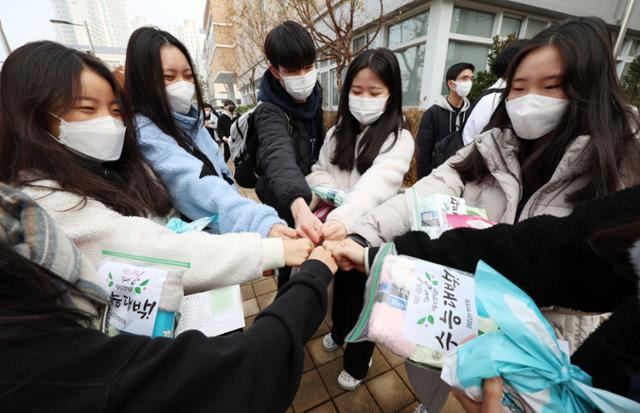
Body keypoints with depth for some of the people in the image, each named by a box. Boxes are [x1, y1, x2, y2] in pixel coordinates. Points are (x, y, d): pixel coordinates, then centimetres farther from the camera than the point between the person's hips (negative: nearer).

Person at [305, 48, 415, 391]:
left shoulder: (399, 138, -14)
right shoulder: (338, 131, 3)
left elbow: (377, 183, -31)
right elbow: (319, 171, 5)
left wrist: (345, 218, -48)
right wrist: (331, 192, -17)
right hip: (337, 229, 5)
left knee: (362, 296, 14)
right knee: (340, 285, 27)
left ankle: (356, 361, 42)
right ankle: (339, 331, 57)